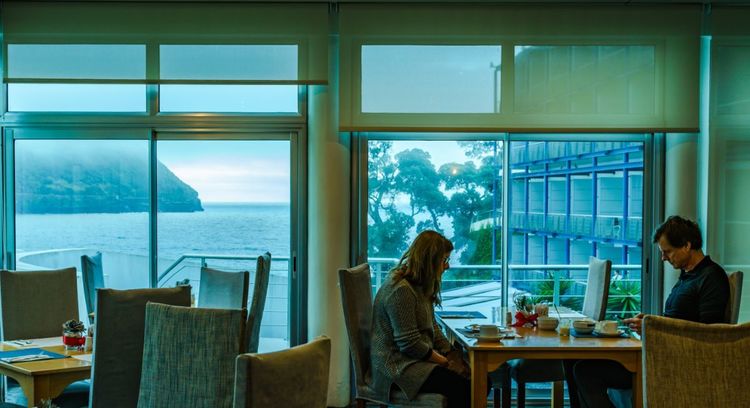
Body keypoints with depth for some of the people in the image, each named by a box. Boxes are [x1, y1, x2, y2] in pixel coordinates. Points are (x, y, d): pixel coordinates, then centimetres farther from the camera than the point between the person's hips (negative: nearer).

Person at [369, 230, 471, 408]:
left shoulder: (421, 287, 14)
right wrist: (446, 362, -10)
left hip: (418, 359, 9)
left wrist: (452, 356, 1)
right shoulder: (400, 290, -18)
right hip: (398, 365, -9)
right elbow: (410, 344, -20)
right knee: (462, 388, -27)